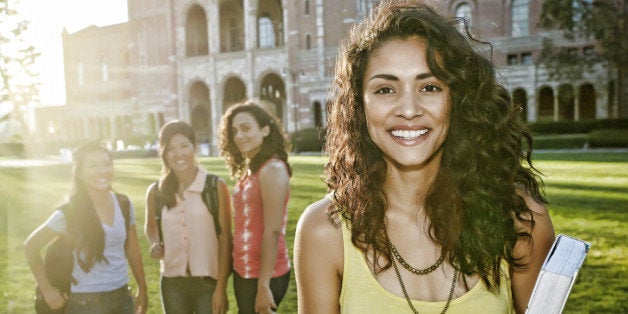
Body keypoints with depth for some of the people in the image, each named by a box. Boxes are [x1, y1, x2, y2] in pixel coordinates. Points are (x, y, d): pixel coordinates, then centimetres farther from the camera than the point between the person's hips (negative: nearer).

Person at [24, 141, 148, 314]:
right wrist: (47, 289, -4)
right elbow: (31, 246, -3)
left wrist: (142, 289, 10)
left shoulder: (123, 204, -1)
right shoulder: (69, 213, -13)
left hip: (122, 298, 4)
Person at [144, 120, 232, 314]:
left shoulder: (216, 187, -9)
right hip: (172, 284, 3)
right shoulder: (156, 192, -1)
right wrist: (155, 244, -2)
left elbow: (225, 239, -7)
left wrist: (221, 288, -9)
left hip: (209, 282, -3)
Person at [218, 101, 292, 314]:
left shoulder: (272, 170, -16)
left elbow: (273, 232, -20)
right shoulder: (248, 171, 10)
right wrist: (238, 268, 11)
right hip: (244, 271, 8)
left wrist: (263, 285, -20)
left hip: (263, 275, -8)